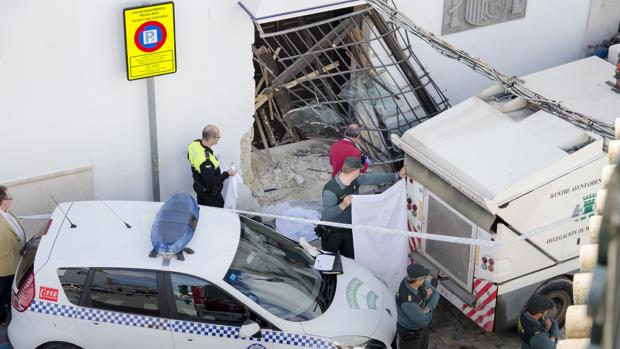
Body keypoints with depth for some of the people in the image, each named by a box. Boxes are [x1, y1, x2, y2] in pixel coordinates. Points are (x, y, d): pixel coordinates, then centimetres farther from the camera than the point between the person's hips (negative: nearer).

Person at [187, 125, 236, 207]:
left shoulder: (194, 144, -15)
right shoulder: (206, 160, -41)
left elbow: (189, 157, 8)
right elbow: (210, 182, -33)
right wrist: (227, 174, -26)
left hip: (199, 187, 8)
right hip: (210, 194, -8)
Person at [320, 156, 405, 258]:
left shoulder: (355, 180, -11)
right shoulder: (331, 190, -33)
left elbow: (374, 179, 3)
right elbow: (326, 215, -36)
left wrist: (397, 175, 3)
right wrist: (343, 205, -50)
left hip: (349, 230, 7)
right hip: (332, 233, -7)